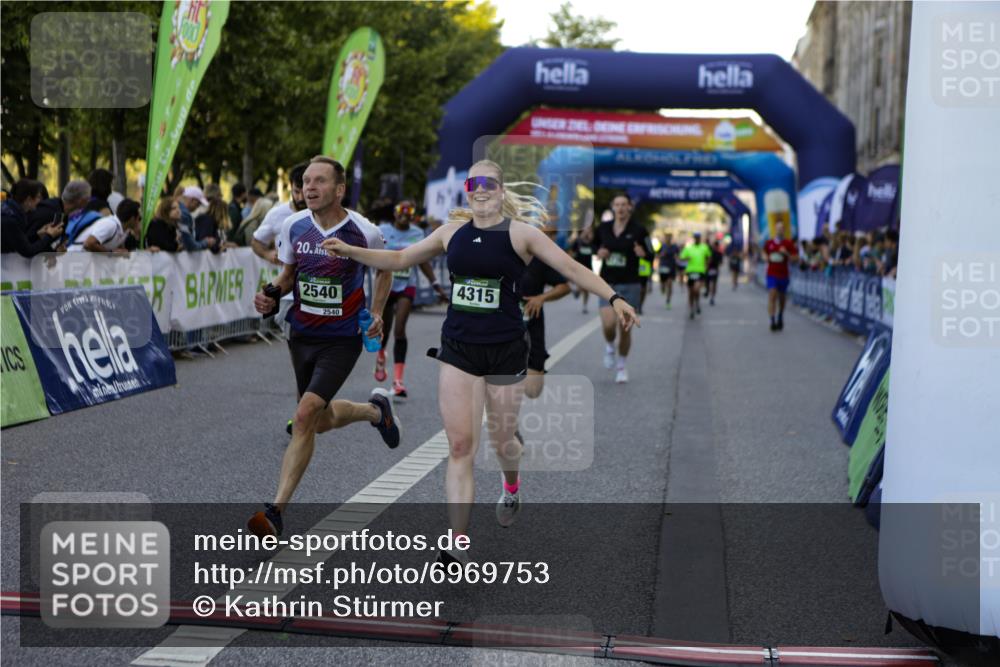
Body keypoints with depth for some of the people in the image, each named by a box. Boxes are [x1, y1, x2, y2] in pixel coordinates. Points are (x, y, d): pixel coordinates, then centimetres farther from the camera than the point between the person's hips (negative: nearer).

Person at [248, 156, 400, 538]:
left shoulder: (364, 232, -13)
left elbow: (385, 269, 9)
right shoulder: (293, 226, -4)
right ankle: (376, 411, 49)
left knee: (305, 417, -18)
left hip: (342, 339, -5)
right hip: (302, 336, 5)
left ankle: (276, 510, -11)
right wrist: (272, 295, -7)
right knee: (321, 421, 17)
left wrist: (376, 313, 1)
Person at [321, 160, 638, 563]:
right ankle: (457, 545, -6)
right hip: (458, 350, 2)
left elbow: (570, 267, -10)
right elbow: (400, 259, 15)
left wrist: (613, 298, -22)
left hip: (505, 351, -2)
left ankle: (511, 486, 50)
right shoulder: (452, 231, 6)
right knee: (460, 446, -5)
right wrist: (350, 252, 4)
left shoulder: (520, 233, -5)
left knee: (501, 440, 12)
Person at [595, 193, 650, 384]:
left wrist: (643, 253, -21)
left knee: (625, 328, 1)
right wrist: (599, 253, -3)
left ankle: (621, 366, 23)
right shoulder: (603, 228, 3)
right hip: (607, 284, 1)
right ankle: (609, 347, 20)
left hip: (629, 285, -1)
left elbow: (651, 254, 1)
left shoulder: (638, 230, -5)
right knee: (608, 325, -16)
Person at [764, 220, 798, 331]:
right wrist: (767, 258, -2)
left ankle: (780, 318, 35)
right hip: (772, 274, -1)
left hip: (783, 274, 1)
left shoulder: (788, 243, -1)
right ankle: (772, 321, -20)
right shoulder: (768, 243, 4)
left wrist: (786, 253, -19)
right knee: (772, 296, -15)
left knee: (781, 297, 14)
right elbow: (765, 254, 21)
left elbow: (795, 258, -2)